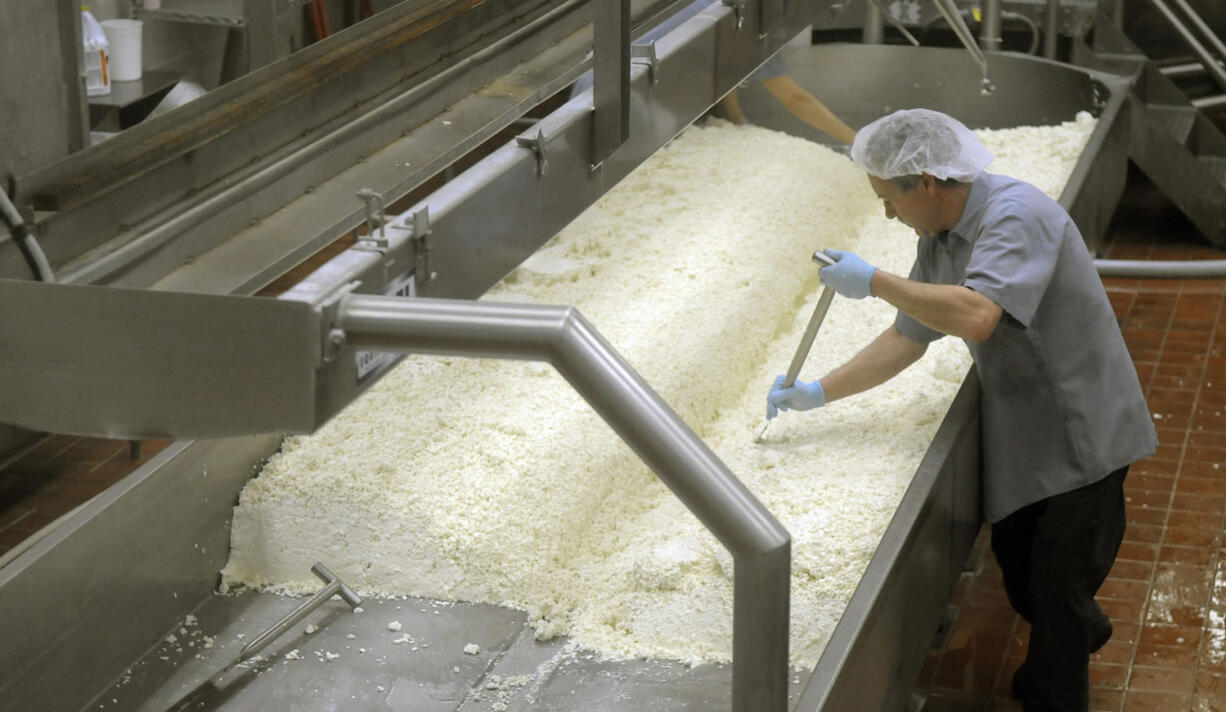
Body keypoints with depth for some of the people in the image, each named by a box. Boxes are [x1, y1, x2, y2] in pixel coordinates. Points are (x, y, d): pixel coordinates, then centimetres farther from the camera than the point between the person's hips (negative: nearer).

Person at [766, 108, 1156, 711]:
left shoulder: (1016, 214, -25)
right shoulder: (940, 240, 4)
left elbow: (977, 317, -38)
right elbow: (906, 339, 14)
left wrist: (874, 282, -30)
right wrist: (819, 392, 12)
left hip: (1083, 435, -8)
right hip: (1020, 435, 9)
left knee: (1058, 587, -2)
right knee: (1017, 567, 19)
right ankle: (1082, 636, 47)